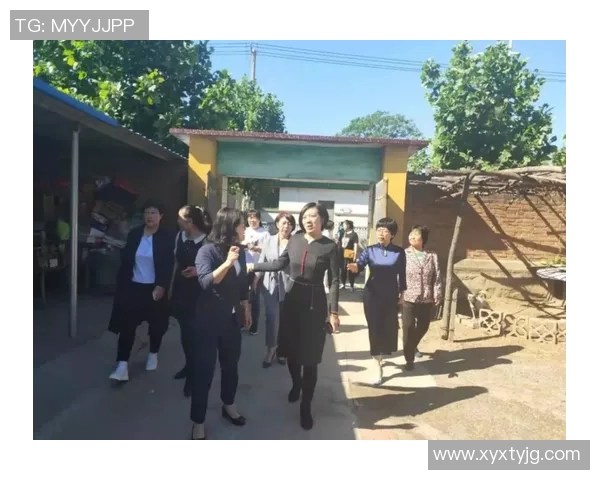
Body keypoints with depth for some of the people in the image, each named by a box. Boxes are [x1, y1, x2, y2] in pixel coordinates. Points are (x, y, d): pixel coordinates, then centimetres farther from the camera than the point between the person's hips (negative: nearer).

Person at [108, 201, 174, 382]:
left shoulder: (166, 237, -6)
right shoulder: (134, 233, 3)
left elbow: (169, 265, -9)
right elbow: (125, 259, 5)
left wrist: (161, 286, -17)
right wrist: (121, 283, 3)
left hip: (155, 287, -2)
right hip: (133, 286, 2)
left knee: (156, 325, 12)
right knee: (126, 325, -4)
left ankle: (153, 355, 35)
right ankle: (122, 366, 0)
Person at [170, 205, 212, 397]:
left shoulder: (207, 240, -15)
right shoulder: (180, 237, 2)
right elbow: (177, 263, 12)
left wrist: (198, 271, -24)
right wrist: (171, 286, 14)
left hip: (198, 292, -6)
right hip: (181, 289, 6)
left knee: (194, 331, -1)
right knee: (185, 330, 16)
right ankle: (189, 364, 35)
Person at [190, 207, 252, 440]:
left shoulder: (239, 251, 1)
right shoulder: (207, 251, -16)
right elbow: (206, 282, -29)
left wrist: (246, 309, 17)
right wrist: (227, 262, -37)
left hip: (232, 319, 6)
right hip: (208, 320, -6)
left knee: (231, 364, 20)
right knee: (203, 370, 3)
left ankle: (229, 406, 43)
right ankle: (197, 422, 20)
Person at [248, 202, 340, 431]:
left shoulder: (329, 247, -9)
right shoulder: (295, 239, 0)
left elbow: (334, 281, -7)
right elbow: (280, 264, 8)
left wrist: (333, 311, -11)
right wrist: (253, 266, 3)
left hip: (314, 303, -3)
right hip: (292, 299, 4)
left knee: (310, 356, 3)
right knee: (291, 350, 14)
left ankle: (306, 407, 18)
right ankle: (296, 384, 44)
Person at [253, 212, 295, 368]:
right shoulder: (269, 240, 4)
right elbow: (262, 261, 7)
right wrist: (255, 279, 5)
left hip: (288, 285, -2)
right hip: (270, 284, 2)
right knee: (271, 318, 5)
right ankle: (271, 350, 20)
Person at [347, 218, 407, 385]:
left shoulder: (399, 252, -3)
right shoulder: (370, 250, -4)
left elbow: (402, 275, 4)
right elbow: (359, 265, -18)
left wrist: (402, 293, 6)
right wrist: (354, 267, -40)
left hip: (391, 296, 1)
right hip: (372, 295, -1)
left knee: (389, 327, 11)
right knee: (374, 328, 0)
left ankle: (380, 356, 40)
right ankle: (377, 366, 9)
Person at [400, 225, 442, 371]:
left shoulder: (432, 256, 2)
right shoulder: (403, 254, -4)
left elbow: (437, 278, 2)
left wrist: (437, 297, -2)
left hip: (426, 300, 3)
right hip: (408, 299, -2)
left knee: (423, 327, 16)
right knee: (408, 329, 2)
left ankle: (413, 346, 46)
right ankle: (409, 359, 18)